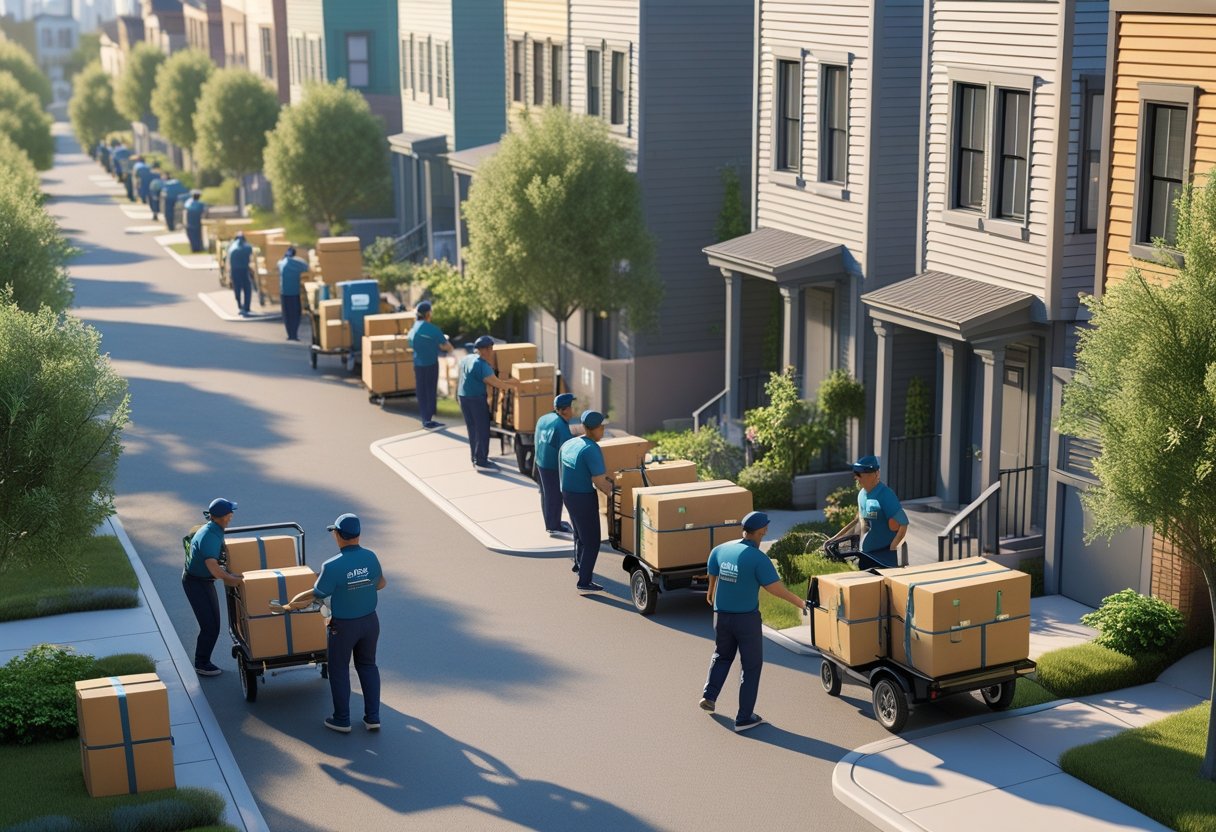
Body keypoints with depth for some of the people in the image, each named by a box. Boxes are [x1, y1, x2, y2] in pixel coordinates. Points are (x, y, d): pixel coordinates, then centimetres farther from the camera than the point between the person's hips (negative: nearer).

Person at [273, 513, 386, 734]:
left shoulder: (332, 566, -24)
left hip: (344, 625, -4)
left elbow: (314, 595, -15)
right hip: (370, 620, 4)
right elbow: (381, 584, 8)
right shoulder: (371, 557, -9)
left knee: (339, 669, 14)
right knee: (367, 665, 20)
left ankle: (342, 720, 22)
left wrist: (287, 607, -2)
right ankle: (372, 717, 19)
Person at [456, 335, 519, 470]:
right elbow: (495, 383, -25)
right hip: (476, 398, -9)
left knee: (472, 427, 18)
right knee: (483, 429, -3)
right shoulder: (482, 365, -19)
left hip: (463, 396, 9)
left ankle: (475, 456, 26)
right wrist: (512, 386, -16)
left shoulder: (466, 359, 8)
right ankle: (481, 461, -4)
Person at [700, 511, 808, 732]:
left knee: (722, 656, 28)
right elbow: (776, 588, -20)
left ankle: (709, 695, 15)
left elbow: (712, 576, 15)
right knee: (751, 665, 8)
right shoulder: (758, 558, -18)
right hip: (747, 618, -5)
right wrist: (800, 603, -9)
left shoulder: (720, 551, -2)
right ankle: (744, 717, 7)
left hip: (721, 615, 5)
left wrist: (711, 594, 36)